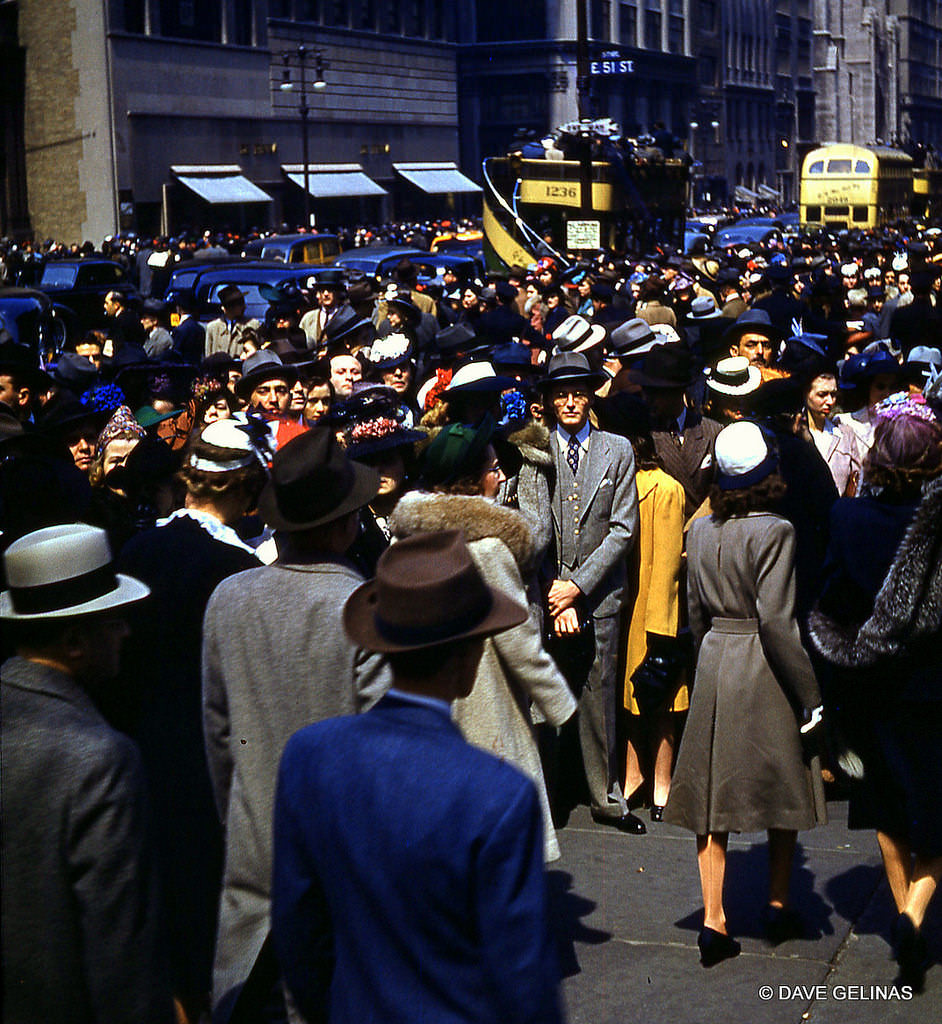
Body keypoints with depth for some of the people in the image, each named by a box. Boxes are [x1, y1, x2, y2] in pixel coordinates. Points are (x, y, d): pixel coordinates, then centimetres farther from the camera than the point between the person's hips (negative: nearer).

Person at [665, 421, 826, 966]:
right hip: (763, 671, -5)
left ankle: (714, 919, 5)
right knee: (784, 788, 13)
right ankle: (779, 905, 23)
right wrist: (810, 694, -13)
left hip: (714, 662, 5)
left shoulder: (701, 530, 4)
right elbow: (776, 619, -18)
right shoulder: (774, 532, -14)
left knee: (715, 796, 7)